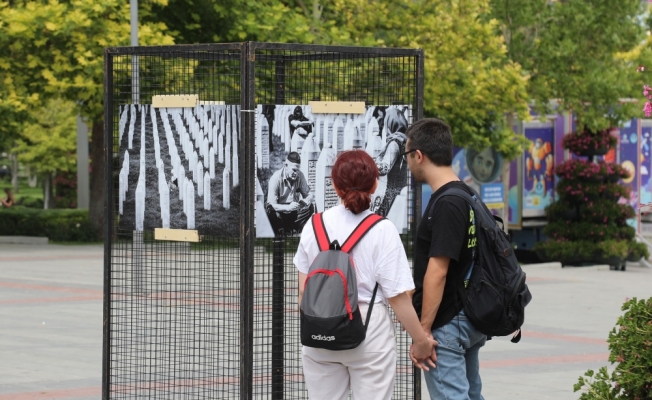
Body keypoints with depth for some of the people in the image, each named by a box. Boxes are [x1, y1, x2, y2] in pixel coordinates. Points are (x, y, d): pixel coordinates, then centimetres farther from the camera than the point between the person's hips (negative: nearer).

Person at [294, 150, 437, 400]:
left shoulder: (314, 225, 0)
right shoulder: (382, 231, -10)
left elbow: (304, 291, 6)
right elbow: (397, 296, -11)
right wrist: (421, 341, -3)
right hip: (369, 334, -3)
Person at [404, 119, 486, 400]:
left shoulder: (446, 205, -19)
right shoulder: (467, 196, 11)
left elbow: (437, 273, -22)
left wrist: (423, 331, -20)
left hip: (446, 324, -10)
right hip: (470, 318, 10)